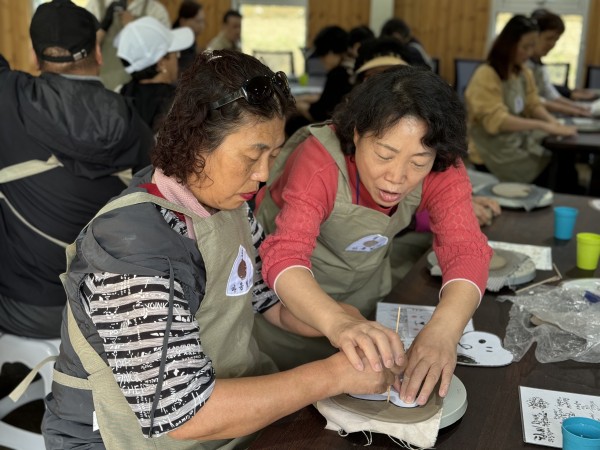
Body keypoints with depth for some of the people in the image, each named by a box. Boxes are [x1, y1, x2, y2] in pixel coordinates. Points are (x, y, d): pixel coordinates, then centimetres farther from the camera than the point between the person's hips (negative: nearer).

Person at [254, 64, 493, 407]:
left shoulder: (440, 171, -22)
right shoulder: (319, 161, -34)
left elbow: (466, 249, -32)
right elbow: (285, 256, -44)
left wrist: (444, 330, -51)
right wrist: (337, 323, -64)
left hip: (365, 291, 4)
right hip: (293, 296, -4)